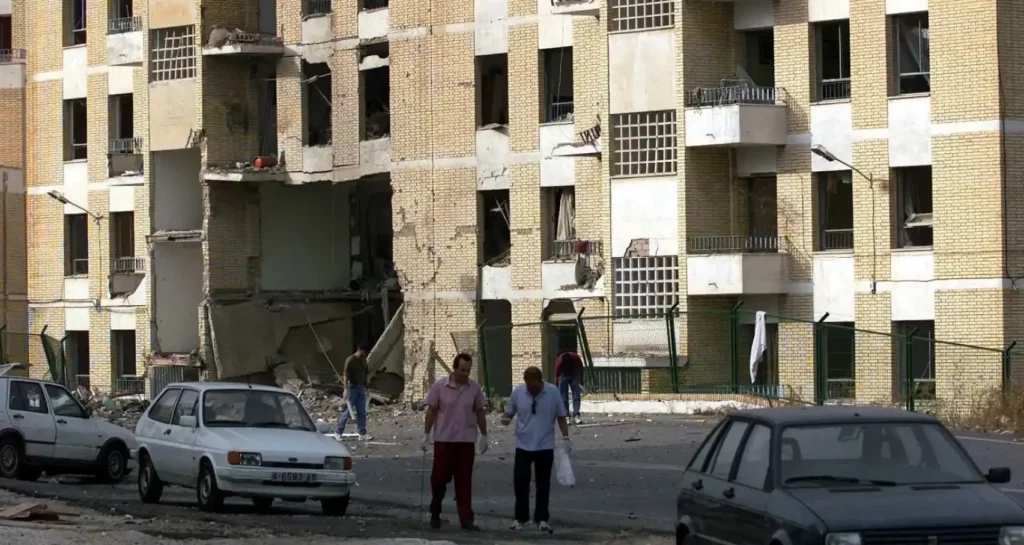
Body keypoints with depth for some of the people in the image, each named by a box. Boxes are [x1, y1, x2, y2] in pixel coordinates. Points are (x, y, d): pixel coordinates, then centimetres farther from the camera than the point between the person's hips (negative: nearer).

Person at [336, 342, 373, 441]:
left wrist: (365, 388, 18)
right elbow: (345, 376, -15)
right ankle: (339, 433, 3)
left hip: (361, 388, 7)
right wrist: (346, 389, -21)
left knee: (362, 412, 5)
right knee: (347, 412, -5)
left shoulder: (363, 361, 13)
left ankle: (362, 433, 8)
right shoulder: (350, 360, -10)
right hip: (352, 387, -7)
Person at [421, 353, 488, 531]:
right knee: (439, 478, 4)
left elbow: (480, 413, 8)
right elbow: (431, 411, -1)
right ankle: (435, 514, 22)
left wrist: (484, 436, 7)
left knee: (464, 481, 1)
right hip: (444, 440, -1)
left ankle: (466, 519, 1)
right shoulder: (439, 387, -5)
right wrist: (426, 435, -4)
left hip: (466, 441, 1)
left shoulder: (474, 388, 1)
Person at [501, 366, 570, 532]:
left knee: (543, 483, 6)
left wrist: (566, 438, -6)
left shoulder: (553, 392, -8)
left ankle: (542, 518, 14)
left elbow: (561, 417, 0)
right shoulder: (517, 392, -5)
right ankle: (521, 517, 12)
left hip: (545, 446, -1)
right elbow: (509, 413, 4)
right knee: (520, 481, -1)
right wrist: (505, 419, -20)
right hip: (523, 445, 1)